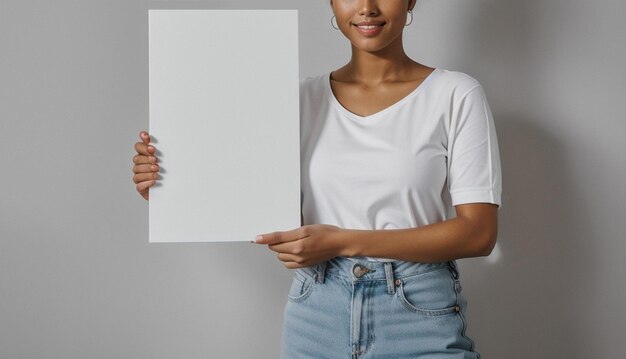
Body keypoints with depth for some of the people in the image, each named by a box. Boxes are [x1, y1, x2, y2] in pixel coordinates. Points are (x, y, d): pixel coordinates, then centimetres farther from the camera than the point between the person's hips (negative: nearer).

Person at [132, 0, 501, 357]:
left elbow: (478, 232, -10)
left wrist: (344, 242, -17)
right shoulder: (307, 98, 4)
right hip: (316, 315, 3)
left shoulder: (456, 94, -5)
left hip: (419, 316, -2)